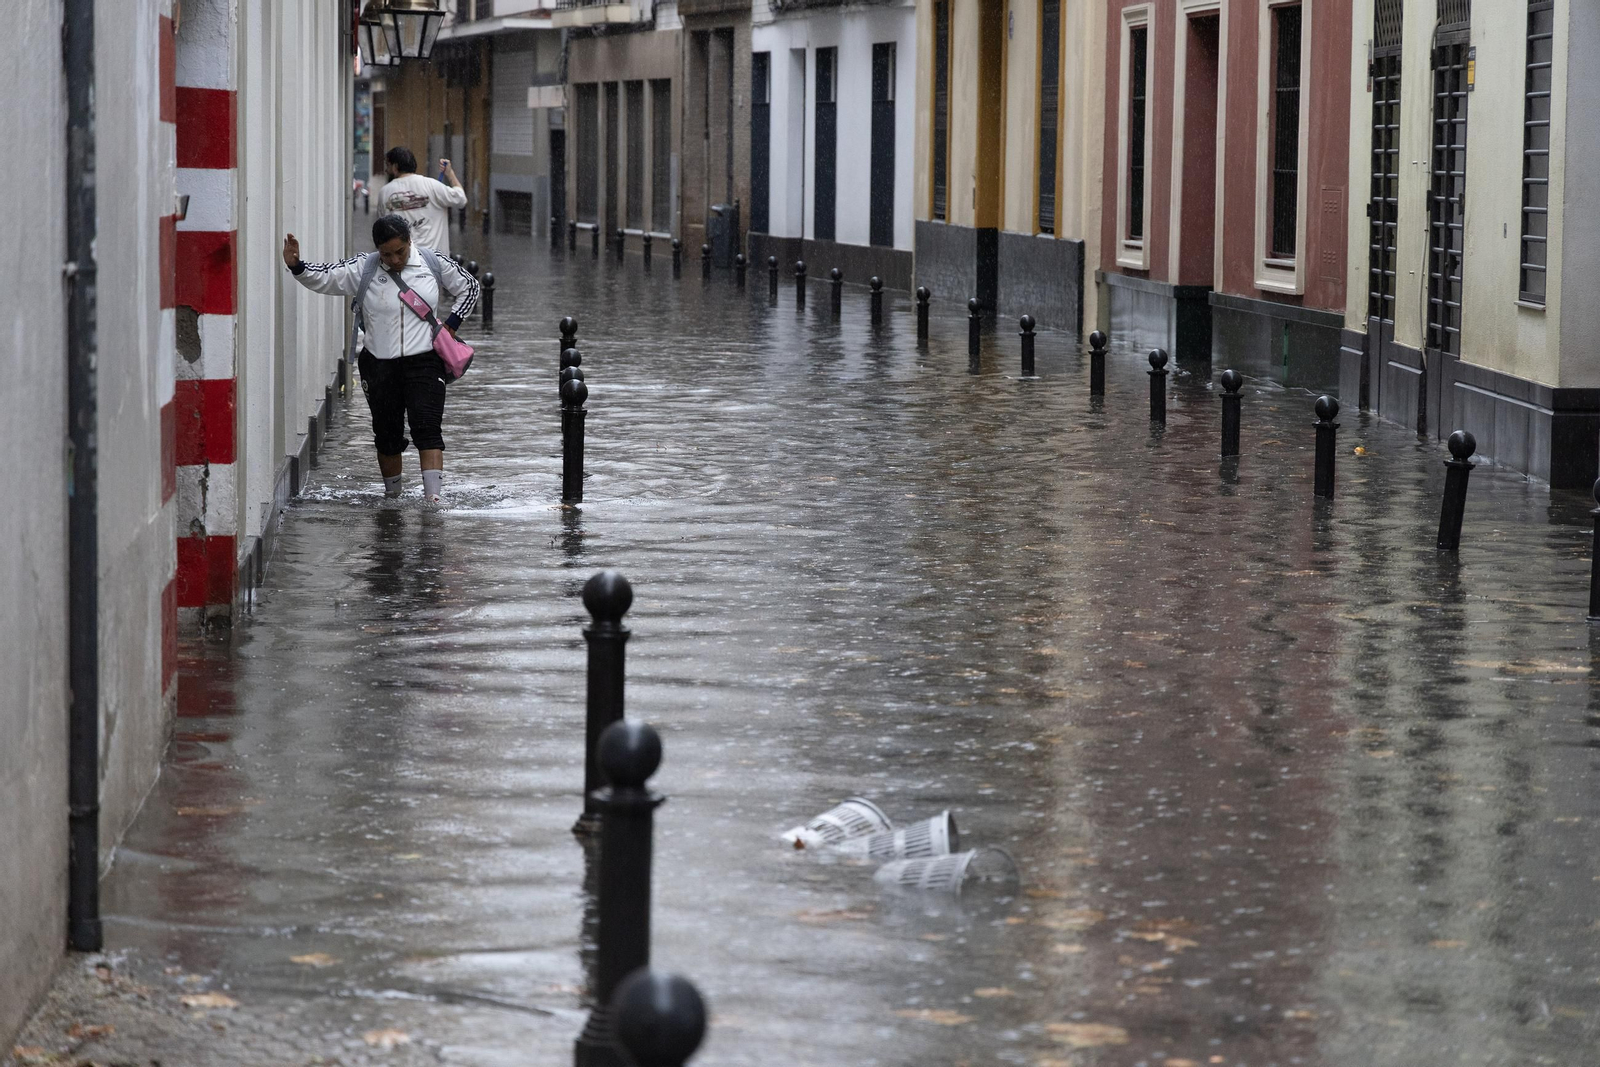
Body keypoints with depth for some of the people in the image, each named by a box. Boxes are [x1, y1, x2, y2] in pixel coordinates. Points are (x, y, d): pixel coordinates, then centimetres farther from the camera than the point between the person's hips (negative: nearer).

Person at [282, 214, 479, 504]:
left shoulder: (434, 263, 0)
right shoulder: (363, 269, -1)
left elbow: (469, 287, 12)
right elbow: (324, 278, -6)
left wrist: (450, 325, 2)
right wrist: (296, 265, -25)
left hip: (423, 361, -1)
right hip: (380, 363, 2)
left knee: (427, 426, -14)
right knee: (387, 433, 9)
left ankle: (433, 496, -18)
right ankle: (392, 494, 26)